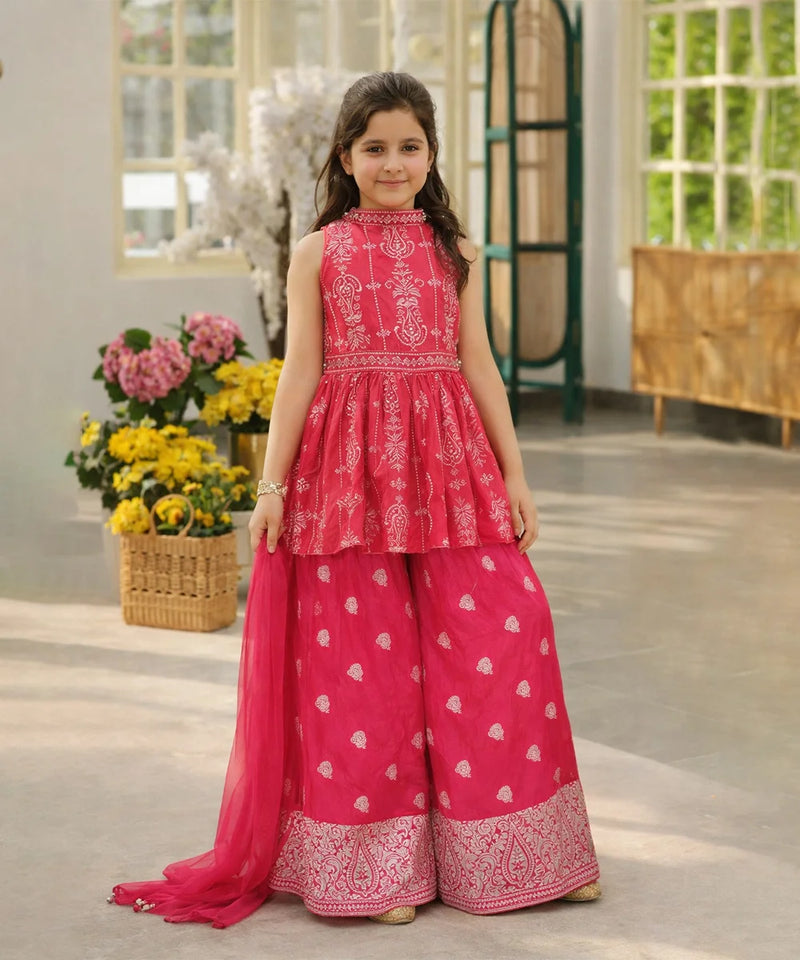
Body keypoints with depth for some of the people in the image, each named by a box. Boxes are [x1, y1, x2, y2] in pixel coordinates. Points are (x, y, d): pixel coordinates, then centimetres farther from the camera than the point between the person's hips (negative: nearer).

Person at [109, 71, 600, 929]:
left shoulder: (452, 251, 11)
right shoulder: (318, 253, 4)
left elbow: (479, 366, 11)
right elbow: (301, 372, 1)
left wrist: (513, 473, 8)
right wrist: (272, 482, -4)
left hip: (448, 459, 2)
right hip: (349, 466, -2)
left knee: (503, 629, -4)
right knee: (366, 654, 0)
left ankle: (499, 851, 12)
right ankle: (380, 866, 13)